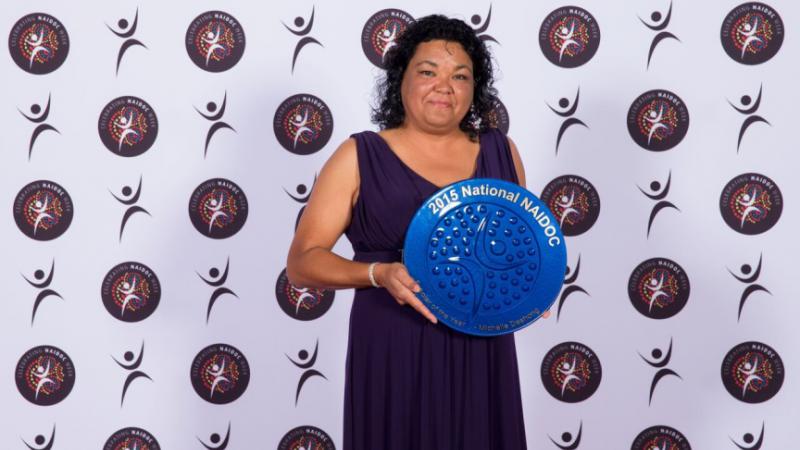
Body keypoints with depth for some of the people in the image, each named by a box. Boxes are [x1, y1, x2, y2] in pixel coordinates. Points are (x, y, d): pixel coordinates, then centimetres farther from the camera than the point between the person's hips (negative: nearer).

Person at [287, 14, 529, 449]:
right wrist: (380, 274, -22)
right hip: (394, 355, -3)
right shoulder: (360, 157, -3)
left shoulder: (500, 151, 6)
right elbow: (302, 262, -5)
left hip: (481, 353, 3)